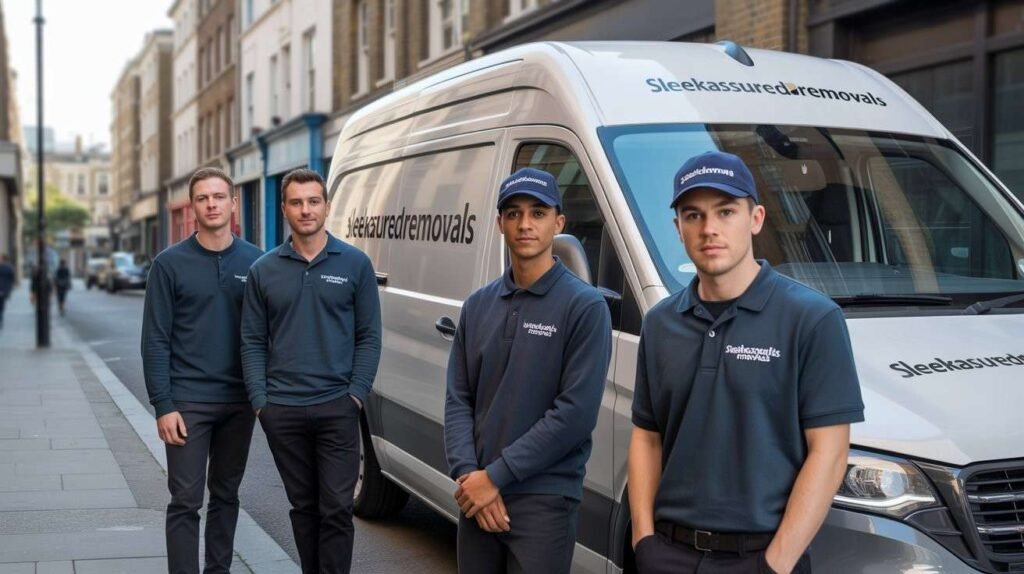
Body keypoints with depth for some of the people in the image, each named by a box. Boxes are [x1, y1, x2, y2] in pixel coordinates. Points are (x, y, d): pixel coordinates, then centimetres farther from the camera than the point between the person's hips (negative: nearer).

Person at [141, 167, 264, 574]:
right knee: (186, 502, -2)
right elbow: (155, 340, -5)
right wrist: (163, 405, -11)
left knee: (226, 495, 13)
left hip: (239, 402, 3)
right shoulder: (171, 263, -3)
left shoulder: (256, 261, 3)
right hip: (188, 402, -3)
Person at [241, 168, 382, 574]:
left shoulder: (355, 264, 2)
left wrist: (357, 394, -7)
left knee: (336, 508, -2)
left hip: (337, 408, -2)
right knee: (303, 505, 12)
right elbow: (253, 341, 7)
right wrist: (259, 399, -3)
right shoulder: (264, 270, 6)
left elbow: (369, 337, 1)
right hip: (282, 411, 2)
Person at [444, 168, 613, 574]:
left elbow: (576, 412, -15)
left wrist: (495, 476, -14)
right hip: (476, 498, 5)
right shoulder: (478, 305, 10)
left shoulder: (585, 306, -8)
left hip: (544, 502, -5)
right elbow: (458, 399, 7)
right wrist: (468, 475, -9)